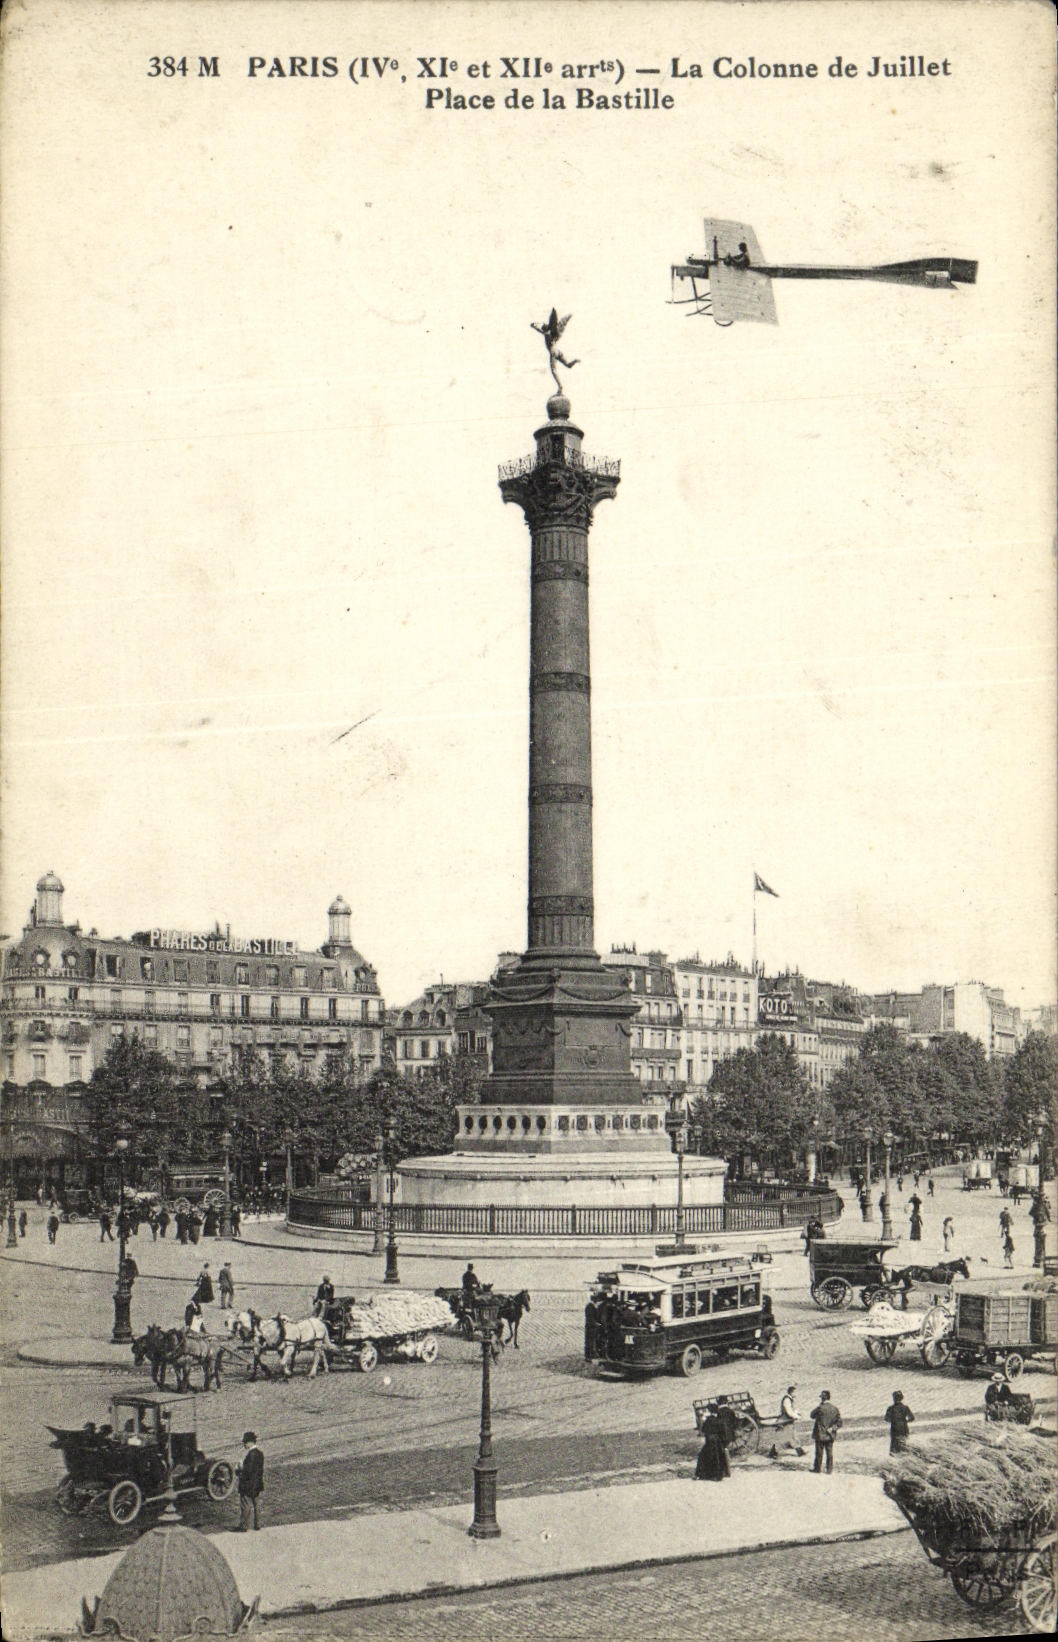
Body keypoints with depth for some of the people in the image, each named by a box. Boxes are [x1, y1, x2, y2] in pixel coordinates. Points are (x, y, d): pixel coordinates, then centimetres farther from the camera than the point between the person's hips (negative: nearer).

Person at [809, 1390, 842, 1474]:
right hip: (830, 1435, 4)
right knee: (829, 1453, 11)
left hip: (820, 1435, -4)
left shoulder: (820, 1408, -17)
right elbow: (839, 1423, 0)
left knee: (819, 1453, 7)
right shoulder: (835, 1408, -1)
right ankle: (829, 1470, 14)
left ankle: (817, 1469, 15)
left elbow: (812, 1416, 1)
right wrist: (832, 1429, -4)